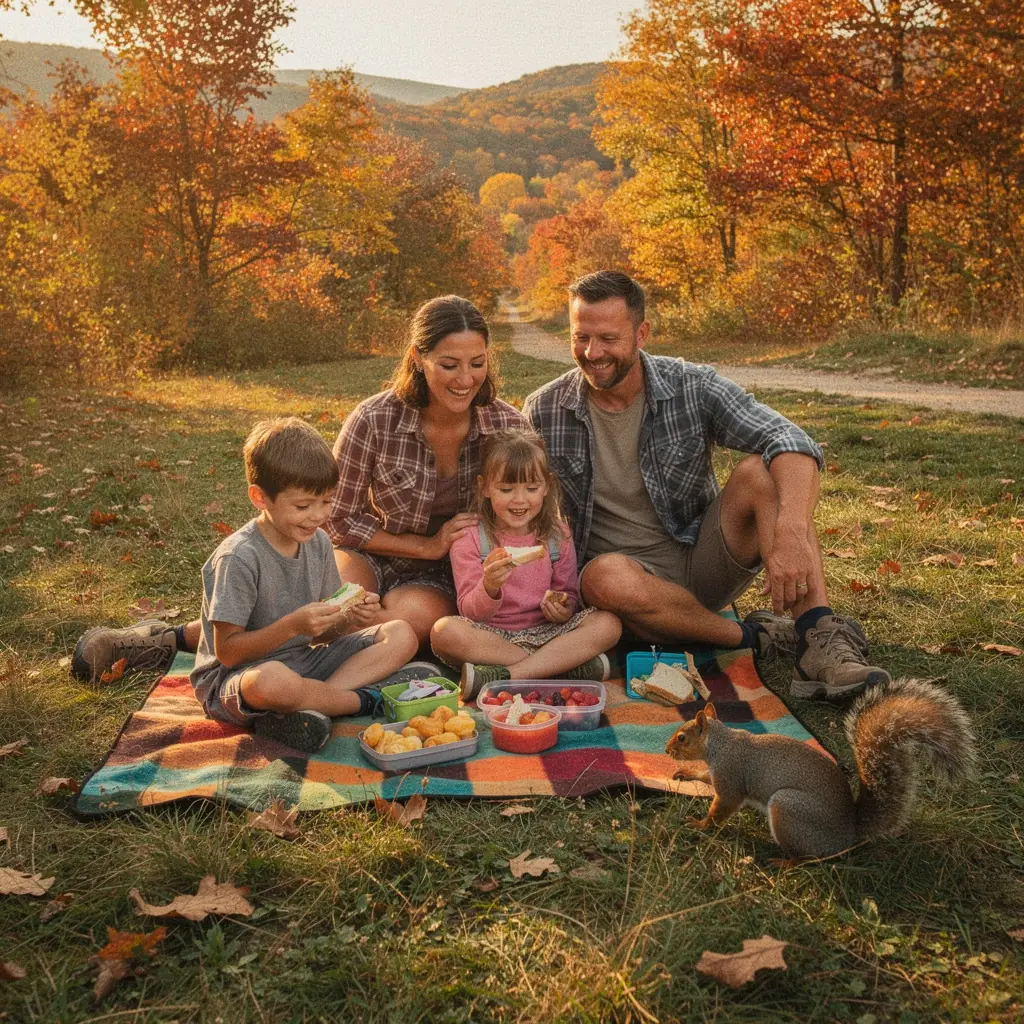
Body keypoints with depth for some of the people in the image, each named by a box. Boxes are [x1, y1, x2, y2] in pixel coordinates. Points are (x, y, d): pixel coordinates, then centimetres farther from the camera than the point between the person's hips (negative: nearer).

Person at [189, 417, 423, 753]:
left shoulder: (317, 542, 2)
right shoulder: (238, 558, -19)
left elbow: (321, 636, 7)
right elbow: (227, 651, -18)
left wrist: (351, 616, -14)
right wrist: (292, 626, -29)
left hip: (303, 661, 7)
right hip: (233, 678, -7)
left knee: (401, 635, -5)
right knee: (273, 681, -43)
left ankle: (307, 708, -21)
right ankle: (366, 699, -14)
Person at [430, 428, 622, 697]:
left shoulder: (557, 534, 5)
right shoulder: (469, 539, -4)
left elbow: (568, 594, 11)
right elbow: (470, 613, -8)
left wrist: (564, 608, -13)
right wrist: (490, 587, -30)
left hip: (545, 633, 3)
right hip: (490, 637, -2)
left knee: (608, 624, -22)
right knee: (444, 630, -33)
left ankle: (501, 676, -29)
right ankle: (568, 666, -27)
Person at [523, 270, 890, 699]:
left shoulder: (692, 387, -9)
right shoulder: (544, 412, -5)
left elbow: (789, 441, -23)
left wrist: (792, 531, -43)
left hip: (703, 561, 1)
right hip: (628, 572, 0)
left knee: (759, 471, -25)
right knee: (604, 576, -37)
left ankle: (821, 642, -32)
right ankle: (755, 636, -17)